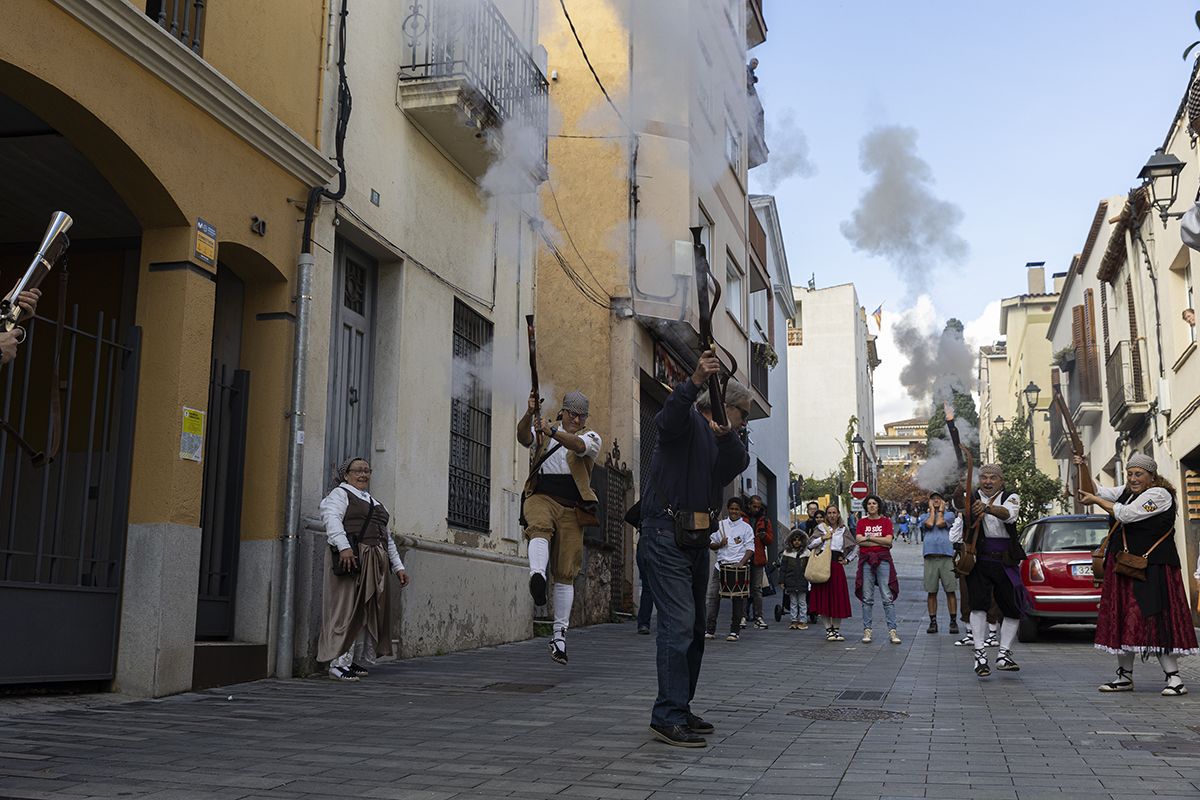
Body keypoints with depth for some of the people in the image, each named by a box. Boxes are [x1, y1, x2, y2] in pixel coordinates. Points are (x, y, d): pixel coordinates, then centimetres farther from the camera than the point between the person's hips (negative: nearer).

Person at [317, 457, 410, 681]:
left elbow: (388, 538, 29)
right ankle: (339, 663, -9)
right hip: (352, 558, -8)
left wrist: (398, 567, 21)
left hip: (377, 564, 8)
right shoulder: (340, 494, 5)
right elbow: (332, 518, -15)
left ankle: (360, 663, 9)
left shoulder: (375, 503, 29)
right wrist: (343, 546, -30)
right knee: (348, 611, -10)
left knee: (371, 614, 5)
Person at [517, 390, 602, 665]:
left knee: (566, 573, -2)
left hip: (571, 508, 0)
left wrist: (553, 431, -31)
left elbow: (579, 446, -14)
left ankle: (559, 635, 4)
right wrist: (530, 414, -24)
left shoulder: (591, 437, 10)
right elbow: (523, 437, -6)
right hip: (541, 497, 0)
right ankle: (537, 576, -62)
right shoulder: (543, 431, 16)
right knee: (540, 527, -37)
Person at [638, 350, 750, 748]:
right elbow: (670, 414, -28)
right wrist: (695, 380, -46)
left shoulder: (721, 441, 21)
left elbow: (739, 463, -1)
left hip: (697, 541, 10)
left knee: (694, 629, 13)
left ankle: (679, 710, 22)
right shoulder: (689, 423, -3)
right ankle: (668, 717, -16)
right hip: (666, 534, -10)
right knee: (679, 624, -16)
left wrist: (726, 435, -23)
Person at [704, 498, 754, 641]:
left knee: (738, 599, -1)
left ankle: (734, 631, 6)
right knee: (713, 595, -3)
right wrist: (720, 544, -6)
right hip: (721, 565, 2)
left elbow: (750, 549, 1)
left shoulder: (746, 527, 6)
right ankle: (710, 630, 1)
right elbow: (711, 544, 16)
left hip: (739, 566, -2)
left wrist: (741, 563, -14)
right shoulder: (720, 525, 12)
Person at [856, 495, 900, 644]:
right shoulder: (862, 522, 11)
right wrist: (881, 542, -7)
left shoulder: (886, 521, 8)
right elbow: (859, 540, -3)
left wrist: (869, 538, -4)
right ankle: (867, 630, 6)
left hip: (883, 560, -1)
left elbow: (888, 540, -6)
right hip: (866, 560, 1)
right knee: (867, 598, 2)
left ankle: (892, 631, -3)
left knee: (888, 597, -5)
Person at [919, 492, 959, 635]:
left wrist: (940, 510, 8)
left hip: (947, 555, -1)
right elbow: (929, 524, -6)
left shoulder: (949, 514, 11)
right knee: (932, 592, 4)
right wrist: (932, 510, 8)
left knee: (950, 591, -1)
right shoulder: (924, 516, 16)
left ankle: (953, 621, 5)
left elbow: (940, 523, -7)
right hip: (930, 557, 2)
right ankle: (933, 622, 9)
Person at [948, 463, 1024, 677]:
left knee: (1013, 608, 3)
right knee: (979, 604, -12)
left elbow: (1008, 514, -21)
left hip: (1005, 561, 1)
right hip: (979, 561, -1)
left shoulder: (1011, 497, 4)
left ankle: (1004, 654, 16)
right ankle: (980, 654, -9)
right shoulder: (971, 500, 8)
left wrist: (988, 508, -40)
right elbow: (955, 535, 9)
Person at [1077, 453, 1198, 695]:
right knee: (1122, 621, 8)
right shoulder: (1125, 492, 15)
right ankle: (1124, 677, 15)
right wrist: (1083, 468, 10)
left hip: (1152, 568, -8)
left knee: (1155, 618, -12)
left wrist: (1095, 500, -6)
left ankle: (1174, 678, -7)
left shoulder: (1159, 494, -10)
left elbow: (1125, 514, -17)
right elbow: (1096, 490, 24)